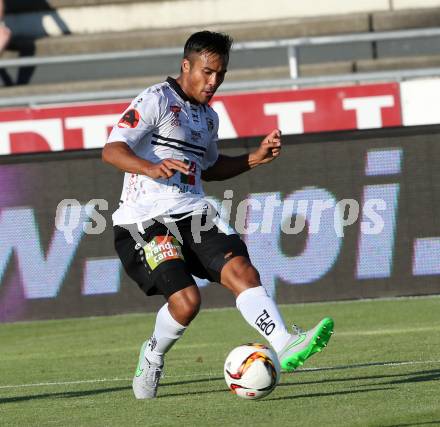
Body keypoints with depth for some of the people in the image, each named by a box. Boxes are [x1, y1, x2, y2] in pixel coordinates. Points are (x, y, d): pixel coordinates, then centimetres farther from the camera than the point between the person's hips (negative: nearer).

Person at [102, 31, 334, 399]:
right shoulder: (156, 100, -4)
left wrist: (256, 158, 21)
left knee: (241, 269, -20)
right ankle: (152, 357, 8)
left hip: (193, 215, 7)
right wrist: (152, 169, -34)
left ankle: (285, 348, -33)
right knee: (186, 300, -22)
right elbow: (112, 150, -14)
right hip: (145, 218, -7)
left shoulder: (208, 117, 21)